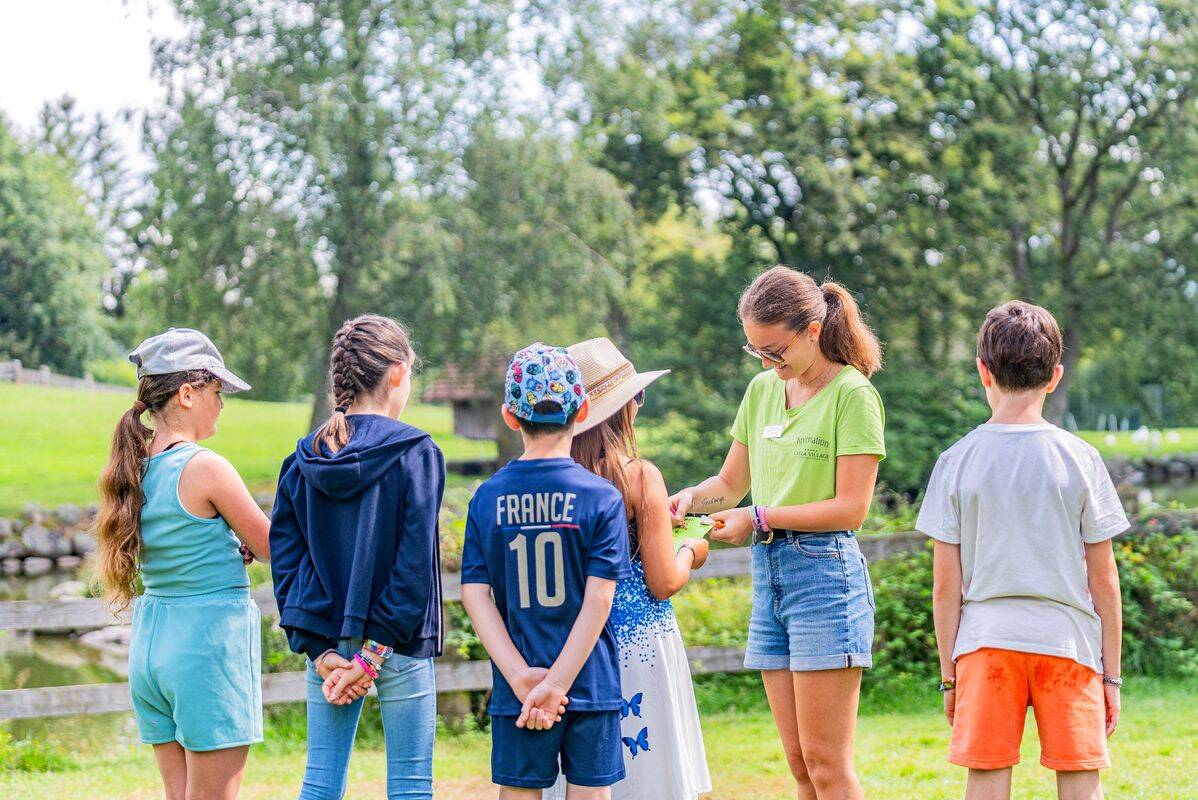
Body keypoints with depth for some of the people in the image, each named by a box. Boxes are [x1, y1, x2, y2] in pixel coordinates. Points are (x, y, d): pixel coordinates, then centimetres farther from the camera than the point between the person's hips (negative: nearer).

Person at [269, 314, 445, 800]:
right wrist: (376, 651, -11)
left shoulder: (305, 458, 4)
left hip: (328, 642, 4)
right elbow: (414, 564, -14)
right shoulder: (415, 453, -9)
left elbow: (285, 559, 2)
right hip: (398, 644, -4)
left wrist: (319, 650, -1)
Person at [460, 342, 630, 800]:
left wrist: (522, 677, -9)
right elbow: (599, 598, -12)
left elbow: (474, 594, -6)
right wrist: (557, 683, -11)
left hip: (516, 692, 2)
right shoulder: (601, 496, -6)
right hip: (591, 686, -1)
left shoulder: (487, 498, 0)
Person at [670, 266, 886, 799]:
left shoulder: (852, 394, -8)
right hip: (768, 571, 7)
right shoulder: (763, 390, 14)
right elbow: (731, 482, 20)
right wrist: (688, 499, 0)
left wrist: (761, 518, -14)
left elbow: (850, 508, -13)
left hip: (825, 570, -7)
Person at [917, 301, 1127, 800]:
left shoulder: (957, 461, 0)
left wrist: (949, 675, 8)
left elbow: (946, 584, 0)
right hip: (1067, 638, 0)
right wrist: (1111, 674, 10)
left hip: (985, 640, 0)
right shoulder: (1080, 459, 1)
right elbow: (1104, 579, 2)